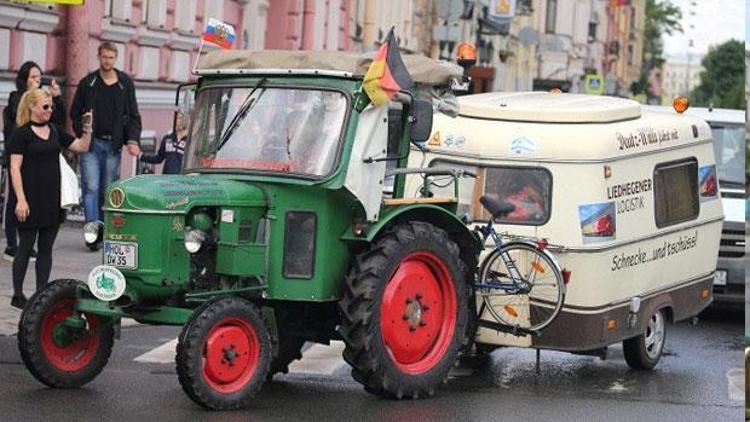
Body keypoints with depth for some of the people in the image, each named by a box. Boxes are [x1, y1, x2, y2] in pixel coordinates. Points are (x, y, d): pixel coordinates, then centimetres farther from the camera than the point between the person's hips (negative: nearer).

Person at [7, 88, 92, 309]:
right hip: (31, 200, -6)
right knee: (26, 247, 1)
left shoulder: (54, 131, 12)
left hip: (52, 199, 6)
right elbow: (15, 168, -10)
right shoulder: (22, 133, -6)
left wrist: (87, 128, -1)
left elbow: (82, 147, 15)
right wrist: (21, 199, -17)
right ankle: (17, 295, 10)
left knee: (46, 248, 8)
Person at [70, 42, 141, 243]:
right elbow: (75, 113, 10)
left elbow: (133, 115, 7)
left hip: (113, 145, 1)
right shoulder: (87, 83, 5)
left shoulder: (125, 83, 7)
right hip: (91, 144, -1)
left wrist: (133, 140, -6)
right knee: (91, 187, -12)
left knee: (108, 190, 5)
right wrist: (82, 135, -2)